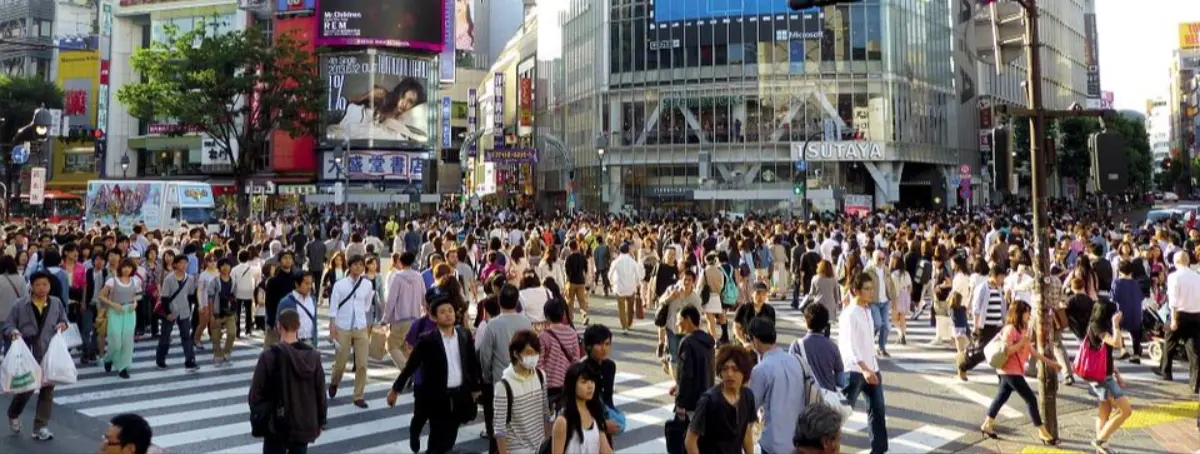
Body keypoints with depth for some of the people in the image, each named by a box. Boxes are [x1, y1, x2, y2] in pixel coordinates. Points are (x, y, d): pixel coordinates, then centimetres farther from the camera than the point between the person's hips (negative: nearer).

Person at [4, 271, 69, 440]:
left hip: (50, 354, 2)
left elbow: (64, 320, 14)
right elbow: (7, 325, 0)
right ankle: (13, 415, 34)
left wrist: (63, 325, -8)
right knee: (26, 388, 0)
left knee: (47, 390, 3)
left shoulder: (57, 303, 5)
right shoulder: (19, 305, -2)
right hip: (27, 355, -2)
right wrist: (13, 331, -21)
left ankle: (41, 427, 12)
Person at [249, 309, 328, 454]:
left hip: (276, 425, -3)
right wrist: (320, 422, 12)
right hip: (304, 425, 3)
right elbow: (321, 393, 1)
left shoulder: (269, 356, -14)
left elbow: (256, 392, -10)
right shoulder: (313, 356, -4)